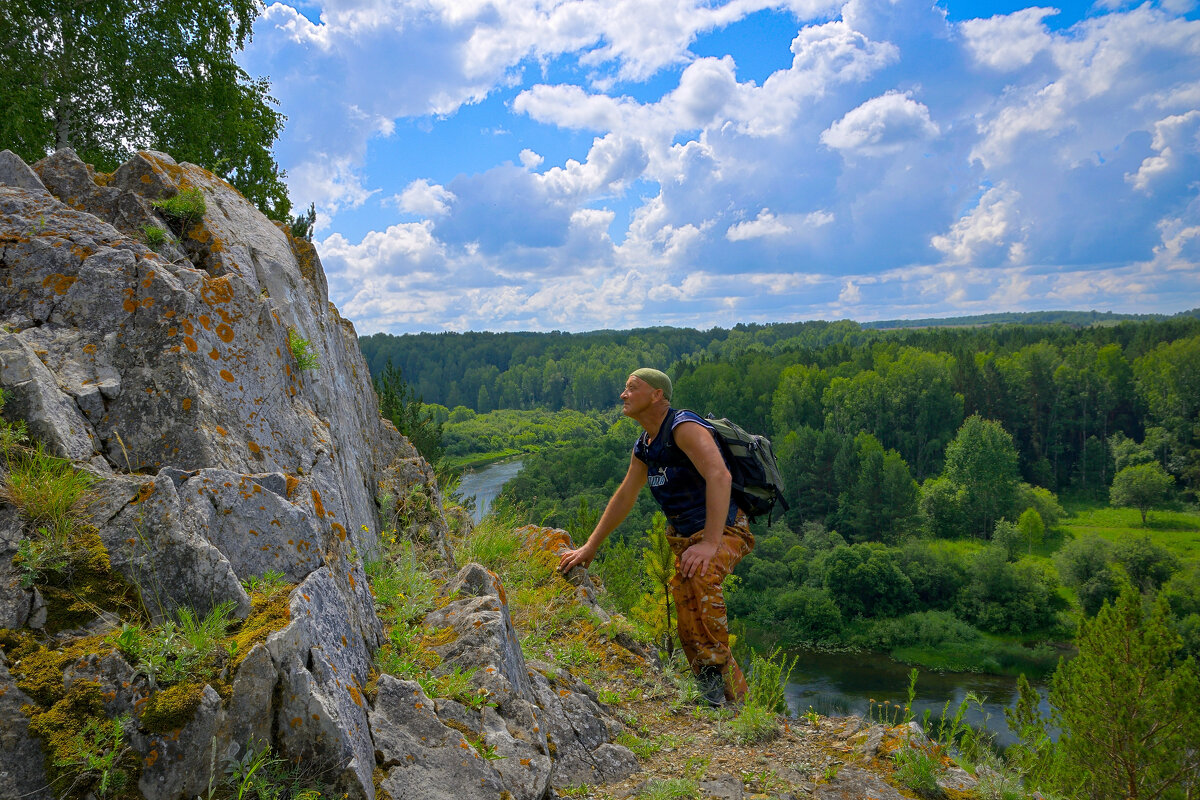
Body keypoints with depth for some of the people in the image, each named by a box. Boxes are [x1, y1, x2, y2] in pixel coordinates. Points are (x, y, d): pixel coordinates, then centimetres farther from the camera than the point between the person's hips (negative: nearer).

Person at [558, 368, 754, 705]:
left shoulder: (684, 427, -18)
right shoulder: (644, 447, 11)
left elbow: (719, 476, -32)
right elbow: (623, 497, 21)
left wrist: (710, 543, -38)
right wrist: (590, 547, 23)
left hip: (724, 530, -9)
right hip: (685, 537, 9)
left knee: (700, 575, -38)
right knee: (690, 633, 2)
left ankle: (717, 667, -26)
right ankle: (735, 698, 13)